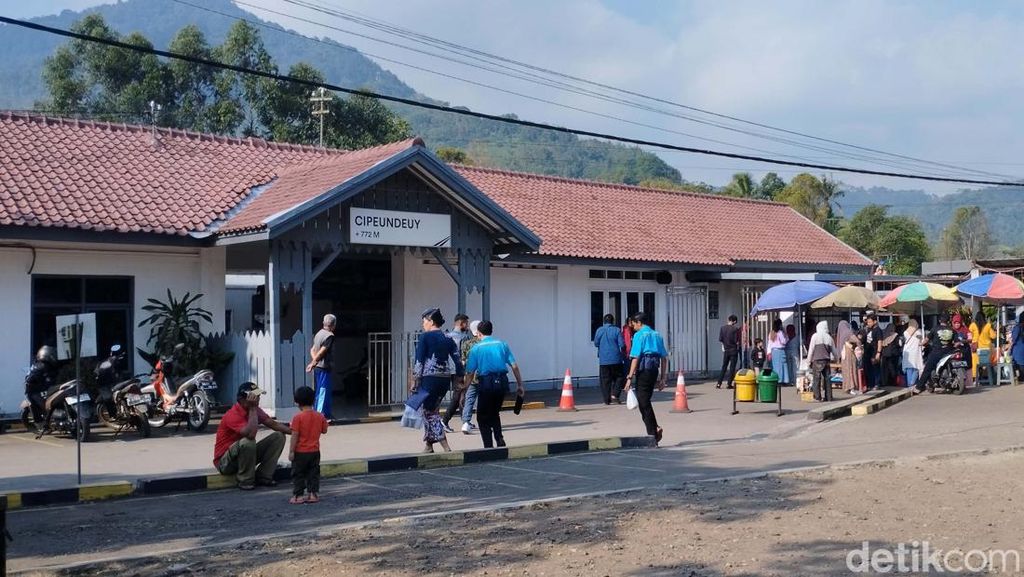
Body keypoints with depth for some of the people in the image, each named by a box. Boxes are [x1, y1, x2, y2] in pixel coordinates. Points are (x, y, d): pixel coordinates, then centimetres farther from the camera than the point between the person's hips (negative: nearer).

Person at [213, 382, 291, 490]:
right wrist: (252, 409, -33)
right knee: (248, 441, -38)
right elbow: (251, 434, -40)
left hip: (247, 455, 8)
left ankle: (263, 477, -3)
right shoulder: (233, 415, -26)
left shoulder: (254, 410, -1)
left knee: (279, 436, -2)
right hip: (225, 462, -8)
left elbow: (274, 424, 2)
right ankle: (245, 481, -18)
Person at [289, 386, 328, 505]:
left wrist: (291, 451, -11)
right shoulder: (320, 416, -1)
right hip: (315, 451, 4)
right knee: (313, 473, 12)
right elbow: (324, 431, 9)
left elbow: (295, 435, -16)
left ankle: (298, 495, 6)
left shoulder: (298, 417, -15)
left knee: (298, 473, 6)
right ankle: (314, 494, 12)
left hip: (300, 452, -4)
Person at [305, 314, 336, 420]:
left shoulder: (318, 334, 14)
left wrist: (313, 361, -4)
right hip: (323, 367, -8)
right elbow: (322, 351, -16)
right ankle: (321, 414, -5)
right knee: (324, 390, -4)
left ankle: (316, 412, 20)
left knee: (318, 391, 14)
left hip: (317, 367, 8)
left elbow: (312, 350, 9)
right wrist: (313, 363, -6)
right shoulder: (330, 336, -13)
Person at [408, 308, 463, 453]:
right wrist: (459, 379, 10)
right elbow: (458, 360, 7)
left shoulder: (425, 337, -6)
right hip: (445, 379, 6)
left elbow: (419, 361, -9)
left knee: (429, 412, -2)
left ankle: (446, 448, -12)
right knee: (431, 409, 20)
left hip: (429, 378, -6)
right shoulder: (448, 339, 10)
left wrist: (414, 381, -5)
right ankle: (428, 445, 24)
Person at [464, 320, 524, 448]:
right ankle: (500, 440, 8)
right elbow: (514, 366, 4)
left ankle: (489, 446, 3)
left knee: (482, 417, 11)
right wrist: (519, 385, 9)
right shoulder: (502, 344, 8)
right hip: (502, 381, 4)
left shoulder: (476, 348, 1)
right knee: (495, 413, 24)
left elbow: (470, 373, -3)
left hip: (486, 383, -4)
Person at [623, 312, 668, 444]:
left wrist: (630, 377, -12)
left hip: (643, 369, -7)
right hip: (655, 369, 7)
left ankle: (653, 433, -1)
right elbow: (664, 358, 15)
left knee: (644, 403, 0)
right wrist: (662, 378, 19)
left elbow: (635, 357, -12)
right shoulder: (657, 335, 15)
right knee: (645, 401, 17)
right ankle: (654, 429, 8)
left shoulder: (639, 335, -5)